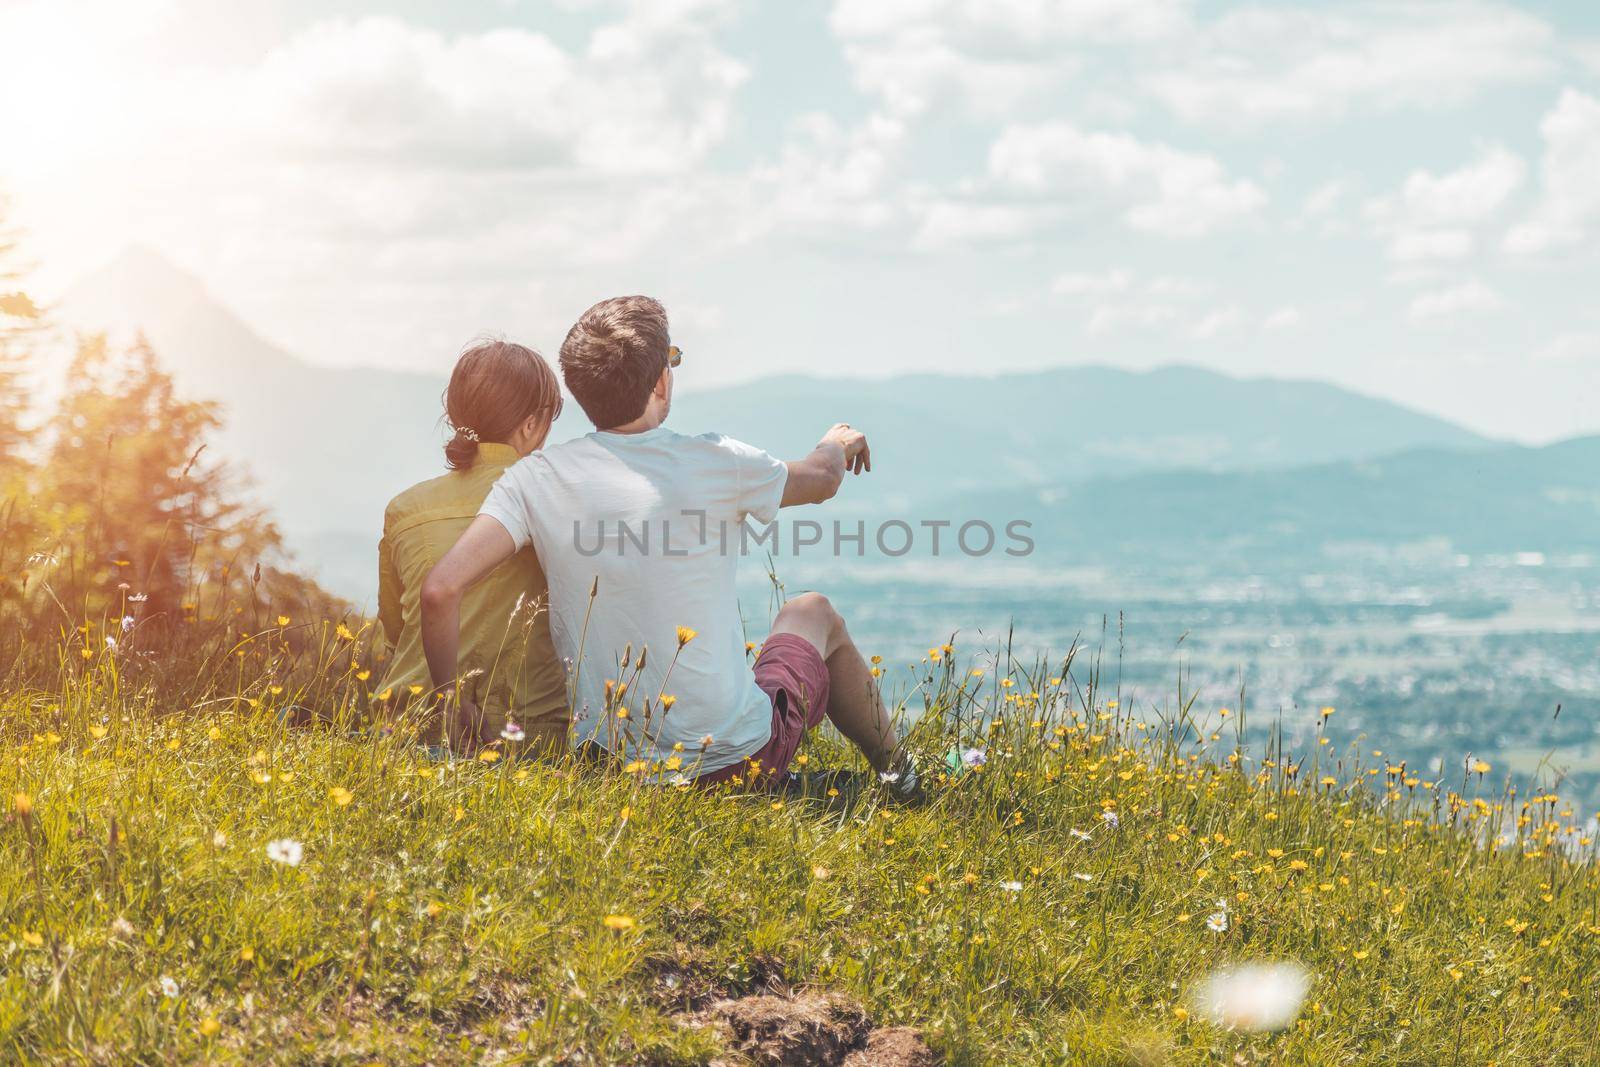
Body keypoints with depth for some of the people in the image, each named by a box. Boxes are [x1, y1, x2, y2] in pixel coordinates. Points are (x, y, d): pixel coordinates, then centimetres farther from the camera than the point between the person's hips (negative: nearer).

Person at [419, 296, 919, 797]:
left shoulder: (536, 481, -10)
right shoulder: (715, 464, -14)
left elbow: (440, 591, -20)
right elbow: (821, 479, 8)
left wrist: (454, 708, -5)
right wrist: (837, 443, 32)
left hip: (607, 764, 3)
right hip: (739, 761, -3)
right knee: (813, 614, 30)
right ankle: (896, 774, 50)